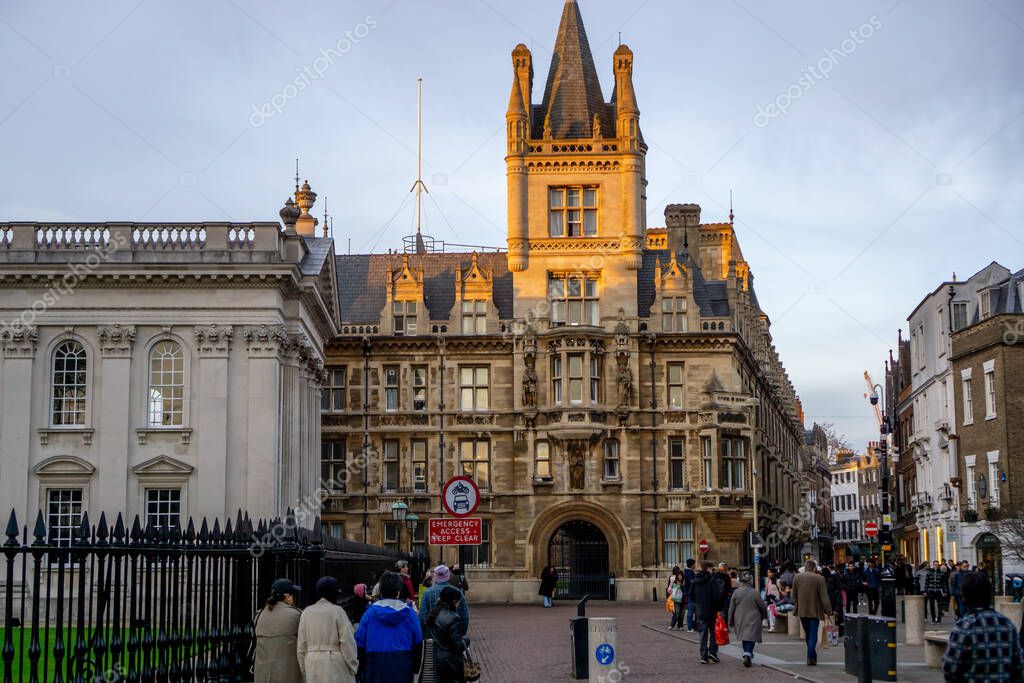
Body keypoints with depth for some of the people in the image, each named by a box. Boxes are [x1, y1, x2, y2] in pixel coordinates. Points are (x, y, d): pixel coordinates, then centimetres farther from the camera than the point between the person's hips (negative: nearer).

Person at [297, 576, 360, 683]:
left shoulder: (307, 612, 7)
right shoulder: (337, 611, -8)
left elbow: (301, 645, 10)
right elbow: (347, 642, -8)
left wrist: (304, 668, 19)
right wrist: (353, 666, 1)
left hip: (312, 665, 5)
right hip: (335, 664, -5)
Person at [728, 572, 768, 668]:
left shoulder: (736, 592, -4)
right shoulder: (754, 593, -12)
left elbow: (731, 608, 1)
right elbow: (763, 607, -2)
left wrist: (730, 621, 12)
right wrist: (763, 617, 18)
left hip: (740, 620, 3)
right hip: (753, 620, -3)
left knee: (744, 638, 19)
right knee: (751, 638, -3)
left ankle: (747, 654, 26)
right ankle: (747, 655, -21)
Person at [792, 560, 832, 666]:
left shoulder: (797, 578, 0)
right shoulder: (819, 579, -12)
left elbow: (794, 596, 8)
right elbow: (824, 597, -9)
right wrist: (828, 611, -2)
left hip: (802, 611, 4)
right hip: (814, 611, -4)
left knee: (808, 634, 16)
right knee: (813, 635, 1)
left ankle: (812, 656, 24)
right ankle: (810, 658, -4)